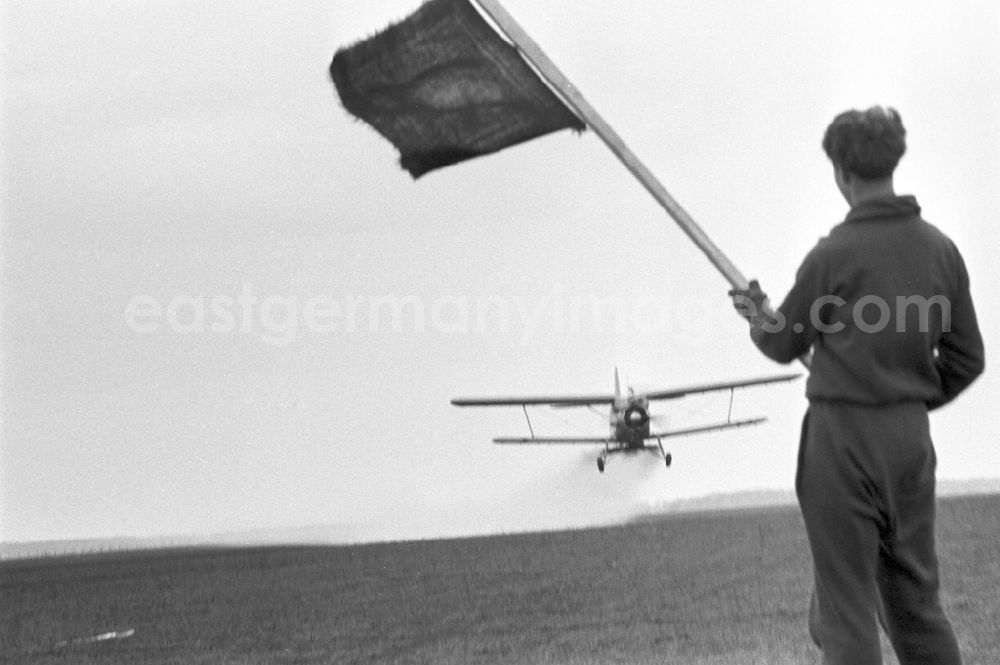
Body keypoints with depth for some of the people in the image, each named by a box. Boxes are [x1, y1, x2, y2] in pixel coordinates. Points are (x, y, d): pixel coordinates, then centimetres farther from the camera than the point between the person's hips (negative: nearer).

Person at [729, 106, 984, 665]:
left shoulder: (834, 255, -13)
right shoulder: (940, 248, 2)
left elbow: (784, 347, 1)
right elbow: (967, 358, 6)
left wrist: (758, 318, 22)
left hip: (844, 438, -5)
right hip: (912, 438, 5)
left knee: (847, 608, 1)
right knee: (917, 600, 15)